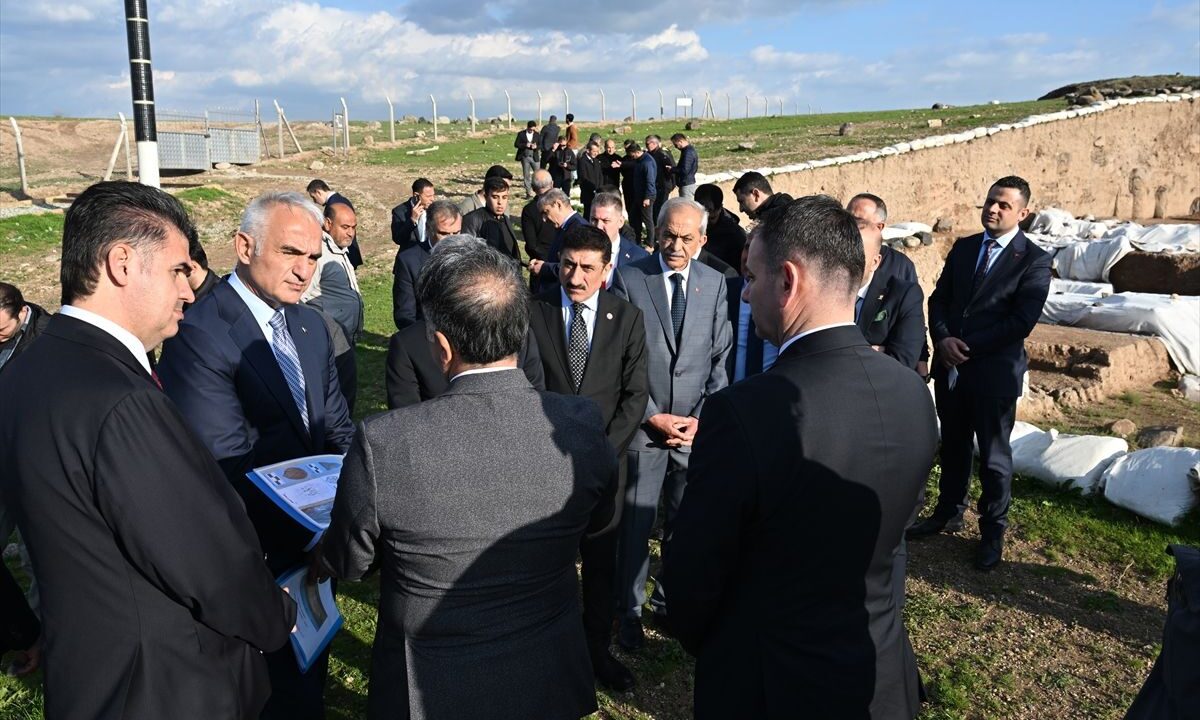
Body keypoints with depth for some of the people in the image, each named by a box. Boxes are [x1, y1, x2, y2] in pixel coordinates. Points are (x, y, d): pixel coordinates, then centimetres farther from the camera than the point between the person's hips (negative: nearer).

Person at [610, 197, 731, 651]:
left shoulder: (714, 283, 6)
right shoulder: (629, 279, -3)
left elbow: (720, 358, 6)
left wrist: (701, 418, -4)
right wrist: (652, 416, -9)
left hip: (696, 426, 3)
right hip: (643, 425, -2)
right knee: (636, 525, 4)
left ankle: (670, 601, 28)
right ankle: (630, 611, 21)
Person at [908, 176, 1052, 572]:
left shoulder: (1034, 260, -8)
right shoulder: (963, 247, 9)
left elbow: (1022, 322, -15)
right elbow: (938, 300, 8)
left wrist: (967, 346, -16)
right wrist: (943, 339, -11)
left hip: (994, 371, -5)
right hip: (950, 366, 5)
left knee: (993, 454, 6)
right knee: (953, 445, 18)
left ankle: (993, 532, 22)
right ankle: (949, 512, 34)